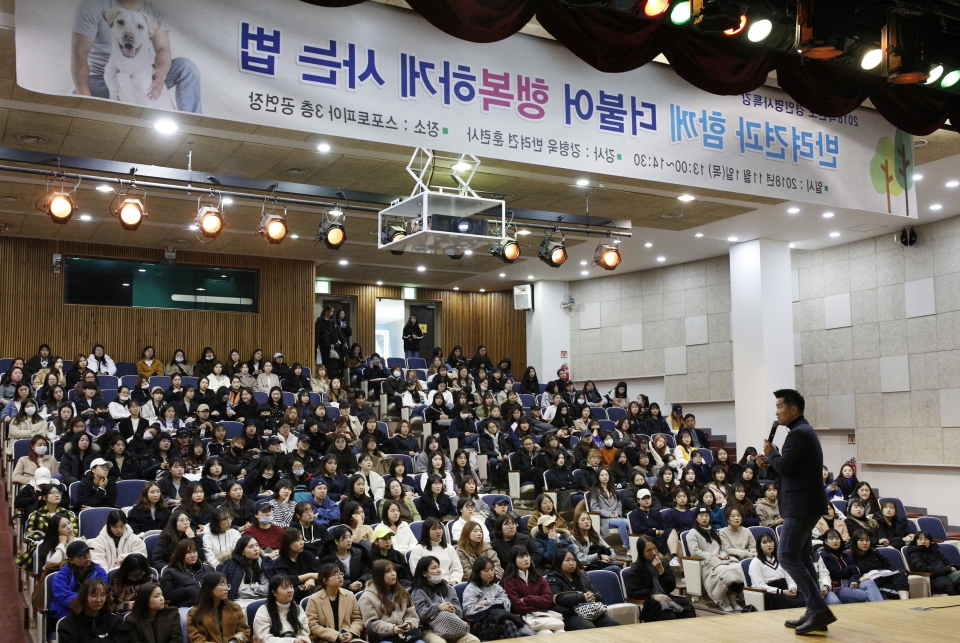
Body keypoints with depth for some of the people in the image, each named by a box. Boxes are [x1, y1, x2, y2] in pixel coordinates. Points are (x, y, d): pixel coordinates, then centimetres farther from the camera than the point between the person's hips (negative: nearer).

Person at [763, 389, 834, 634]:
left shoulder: (798, 433, -16)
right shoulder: (804, 431, 17)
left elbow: (785, 467, -22)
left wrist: (771, 453, -4)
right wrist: (771, 461, 8)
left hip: (801, 505, -11)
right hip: (806, 503, 11)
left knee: (788, 556, -10)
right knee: (801, 557, 13)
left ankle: (819, 609, -11)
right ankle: (815, 612, 15)